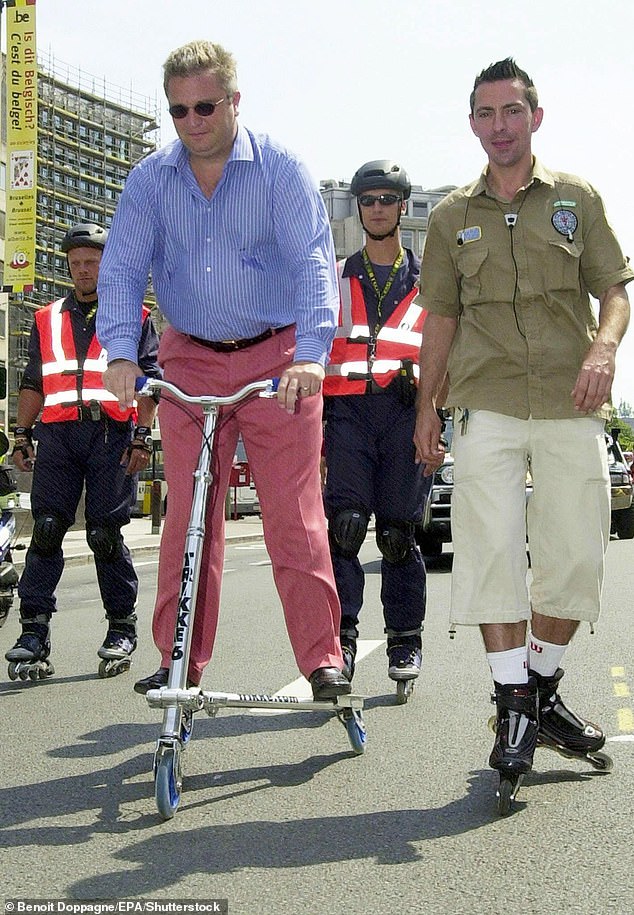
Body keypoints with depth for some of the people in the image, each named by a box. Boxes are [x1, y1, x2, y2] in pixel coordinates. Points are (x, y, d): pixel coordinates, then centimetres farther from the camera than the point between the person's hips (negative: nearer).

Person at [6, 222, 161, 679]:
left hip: (111, 435, -3)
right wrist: (22, 435, 12)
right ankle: (34, 631, -6)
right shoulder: (47, 319, 21)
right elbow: (33, 383, 22)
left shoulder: (134, 317, 12)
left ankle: (122, 627, 9)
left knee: (106, 534, -3)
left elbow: (150, 380, 5)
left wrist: (142, 436, -5)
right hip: (56, 435, 3)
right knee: (46, 529, -7)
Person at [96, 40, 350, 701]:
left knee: (294, 516, -6)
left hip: (278, 357, -2)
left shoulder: (279, 168, -6)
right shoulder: (150, 179, 3)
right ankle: (180, 662, 9)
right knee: (187, 514, 2)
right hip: (189, 360, 3)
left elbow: (312, 262, -14)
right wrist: (120, 353, -19)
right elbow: (121, 269, -3)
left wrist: (310, 353, -28)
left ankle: (323, 658, 1)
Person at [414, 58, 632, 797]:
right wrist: (425, 406, 11)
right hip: (487, 404, 0)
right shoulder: (453, 217, 14)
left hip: (571, 404, 0)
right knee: (492, 549, -10)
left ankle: (543, 687, 21)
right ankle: (513, 706, -3)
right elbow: (442, 316, 16)